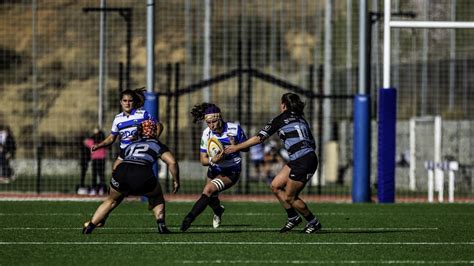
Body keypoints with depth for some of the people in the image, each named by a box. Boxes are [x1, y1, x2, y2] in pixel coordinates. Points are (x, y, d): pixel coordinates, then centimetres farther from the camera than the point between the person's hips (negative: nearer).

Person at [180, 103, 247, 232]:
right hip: (214, 170, 4)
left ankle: (189, 218, -26)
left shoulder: (234, 129, -21)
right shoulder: (207, 134, -15)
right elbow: (203, 160, -13)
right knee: (211, 199, 20)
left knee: (208, 189, -27)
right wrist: (213, 160, -36)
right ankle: (218, 211, 58)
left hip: (231, 172, -4)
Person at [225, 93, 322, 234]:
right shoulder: (300, 119, 18)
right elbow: (312, 143, 15)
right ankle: (293, 218, 20)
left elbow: (259, 138, -4)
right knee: (275, 186, 14)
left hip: (302, 162, -8)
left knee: (289, 197, 4)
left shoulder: (280, 120, -4)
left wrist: (236, 147, 4)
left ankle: (313, 222, 16)